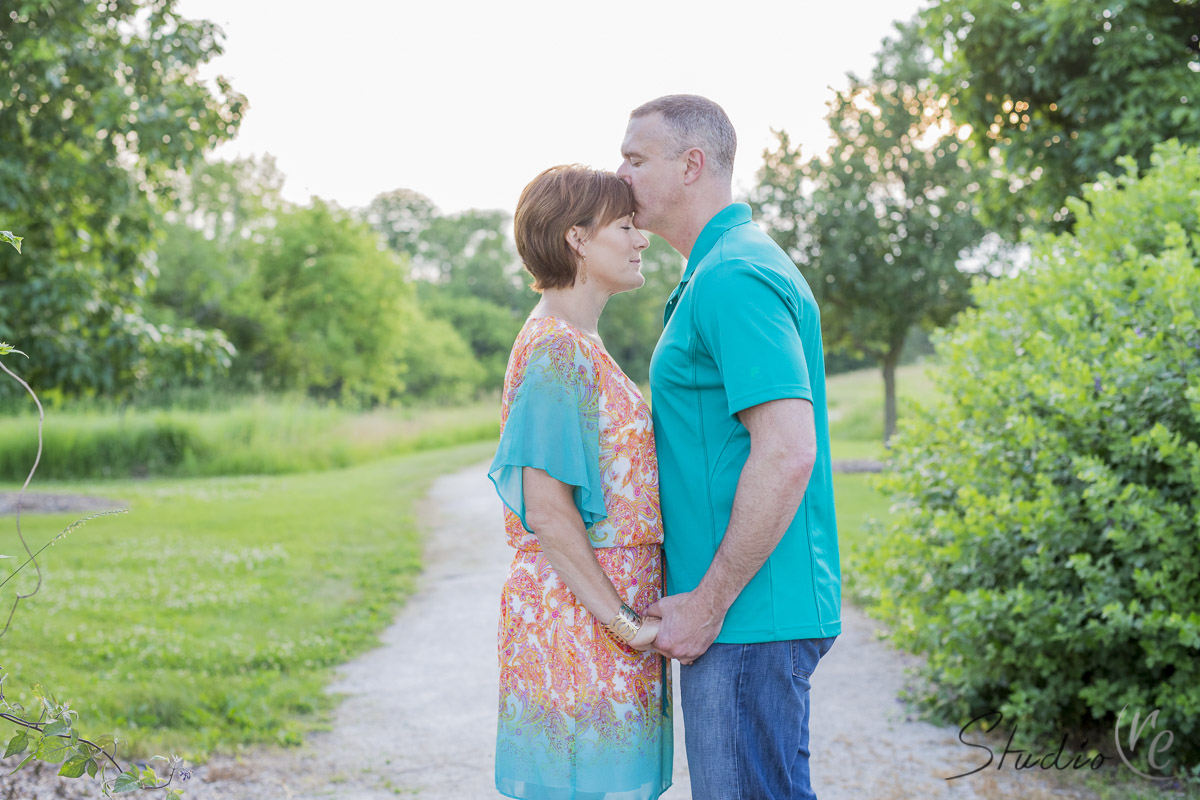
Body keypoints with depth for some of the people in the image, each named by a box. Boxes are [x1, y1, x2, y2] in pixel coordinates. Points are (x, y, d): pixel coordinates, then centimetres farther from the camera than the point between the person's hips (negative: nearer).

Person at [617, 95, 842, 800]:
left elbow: (787, 452, -24)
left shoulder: (733, 277, -16)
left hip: (751, 617, -11)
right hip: (745, 614, 11)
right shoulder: (725, 270, 18)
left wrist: (708, 602, -19)